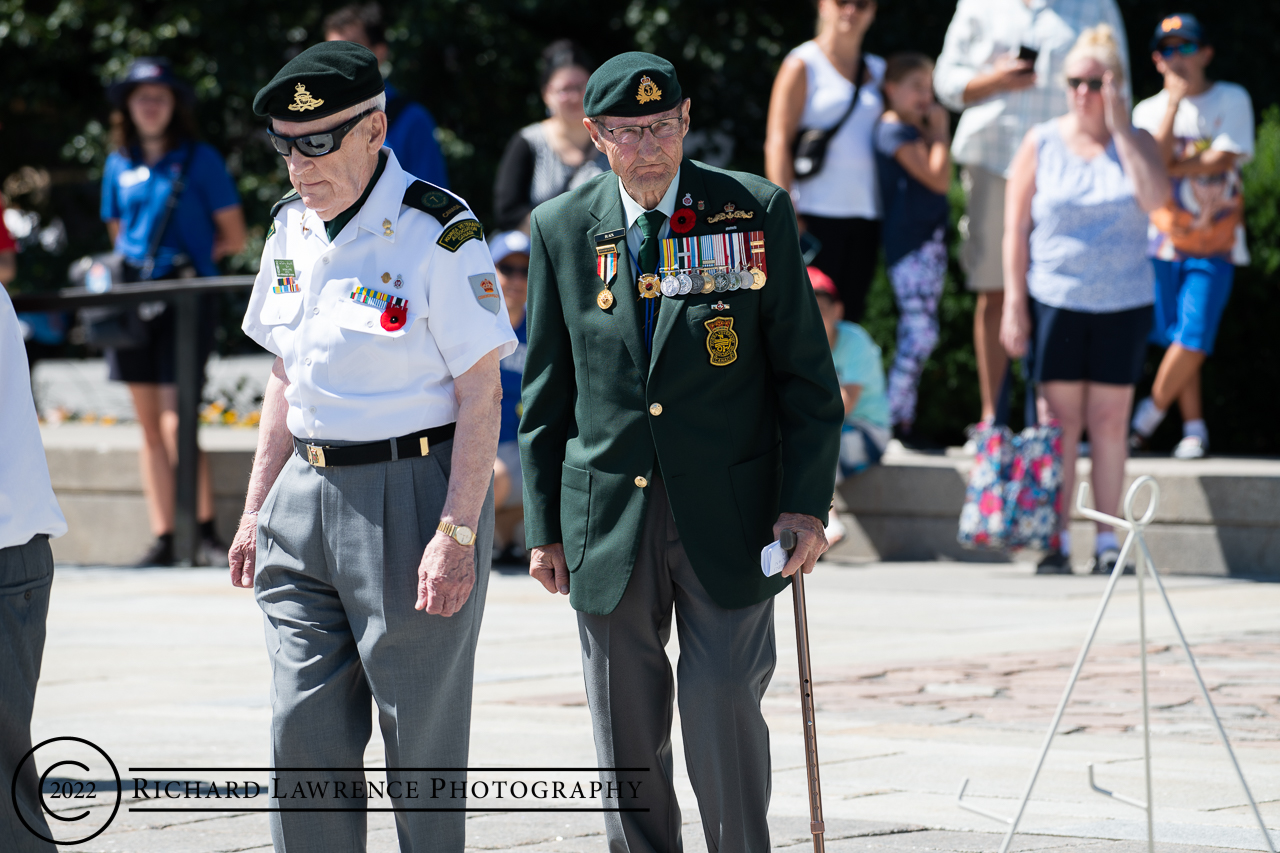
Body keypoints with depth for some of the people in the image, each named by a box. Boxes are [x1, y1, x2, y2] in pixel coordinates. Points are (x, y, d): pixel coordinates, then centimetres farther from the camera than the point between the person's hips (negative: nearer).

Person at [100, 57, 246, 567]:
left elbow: (233, 238, 3)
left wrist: (188, 260, 2)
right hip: (133, 298, 5)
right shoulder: (119, 166, 13)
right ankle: (163, 539, 7)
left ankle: (205, 530, -2)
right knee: (149, 424, 4)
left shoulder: (199, 160, 0)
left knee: (176, 421, -13)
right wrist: (130, 267, 7)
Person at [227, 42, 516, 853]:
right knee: (304, 732, 3)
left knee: (421, 738, -1)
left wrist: (456, 532, -18)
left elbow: (481, 396, -12)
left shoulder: (441, 235, -12)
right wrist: (257, 509, 16)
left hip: (413, 495, -6)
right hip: (308, 497, 7)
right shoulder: (293, 227, 10)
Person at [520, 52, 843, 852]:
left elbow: (805, 370, 0)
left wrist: (807, 502, -7)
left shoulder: (756, 212, -1)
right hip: (609, 512, 2)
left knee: (724, 710, -8)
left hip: (729, 516, -2)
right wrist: (542, 525, 6)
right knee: (626, 732, 6)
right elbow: (547, 391, 10)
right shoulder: (562, 229, 5)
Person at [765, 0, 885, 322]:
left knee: (850, 313, 4)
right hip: (816, 213, -6)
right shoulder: (803, 66, 0)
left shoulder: (877, 71, 18)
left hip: (865, 211, 6)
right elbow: (777, 143, -6)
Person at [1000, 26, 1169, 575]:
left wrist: (1119, 129, -13)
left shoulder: (1136, 143, 6)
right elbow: (1016, 230, 2)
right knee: (1060, 421, -2)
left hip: (1124, 303, 1)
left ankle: (1108, 541, 6)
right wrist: (1014, 304, -5)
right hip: (1056, 301, -1)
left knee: (1110, 421, 2)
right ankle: (1057, 542, 1)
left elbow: (1155, 199, -14)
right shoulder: (1042, 144, 3)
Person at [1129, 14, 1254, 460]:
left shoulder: (1231, 100, -2)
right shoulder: (1148, 110, 4)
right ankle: (1194, 427, 12)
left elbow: (1222, 160, -13)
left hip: (1215, 243, -2)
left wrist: (1168, 170, -11)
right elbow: (1154, 164, -13)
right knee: (1174, 336, 2)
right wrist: (1174, 102, -16)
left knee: (1192, 337, -12)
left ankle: (1150, 413, 3)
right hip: (1165, 238, 2)